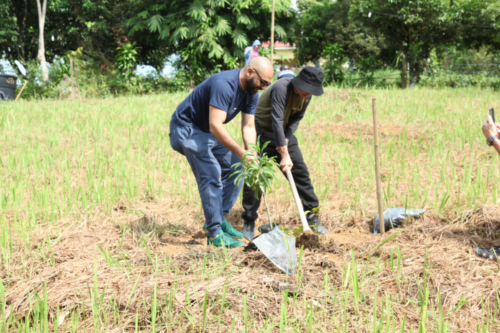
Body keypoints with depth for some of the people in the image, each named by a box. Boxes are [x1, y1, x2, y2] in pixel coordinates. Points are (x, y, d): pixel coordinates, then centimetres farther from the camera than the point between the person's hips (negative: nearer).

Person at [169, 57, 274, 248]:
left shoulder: (251, 93, -3)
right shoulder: (224, 84, -32)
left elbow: (248, 127, -4)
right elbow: (215, 126, -39)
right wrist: (242, 153, -41)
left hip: (209, 132, 9)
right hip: (186, 128, -9)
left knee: (235, 168, 7)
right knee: (210, 175, -18)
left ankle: (219, 219, 16)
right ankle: (215, 234, -13)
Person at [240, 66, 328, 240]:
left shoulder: (306, 95, -7)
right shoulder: (281, 88, -31)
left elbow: (296, 118, 6)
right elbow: (277, 121, -35)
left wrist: (287, 139, -12)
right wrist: (284, 155, -37)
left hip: (284, 133, 7)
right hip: (261, 131, -7)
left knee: (300, 171, 3)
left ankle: (312, 216, 10)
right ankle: (249, 222, 2)